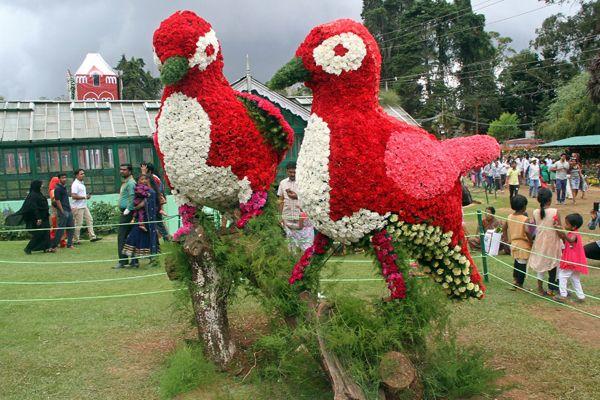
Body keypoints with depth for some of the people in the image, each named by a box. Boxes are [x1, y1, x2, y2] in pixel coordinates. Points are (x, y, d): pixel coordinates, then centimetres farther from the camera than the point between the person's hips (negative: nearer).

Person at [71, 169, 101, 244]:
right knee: (78, 224, -3)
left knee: (90, 220, 7)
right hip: (78, 207, -9)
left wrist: (87, 196, 7)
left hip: (84, 206, 9)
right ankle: (75, 240, 7)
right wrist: (84, 197, -19)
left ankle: (92, 236, 10)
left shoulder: (82, 183, 15)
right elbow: (73, 196, -23)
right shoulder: (75, 184, -15)